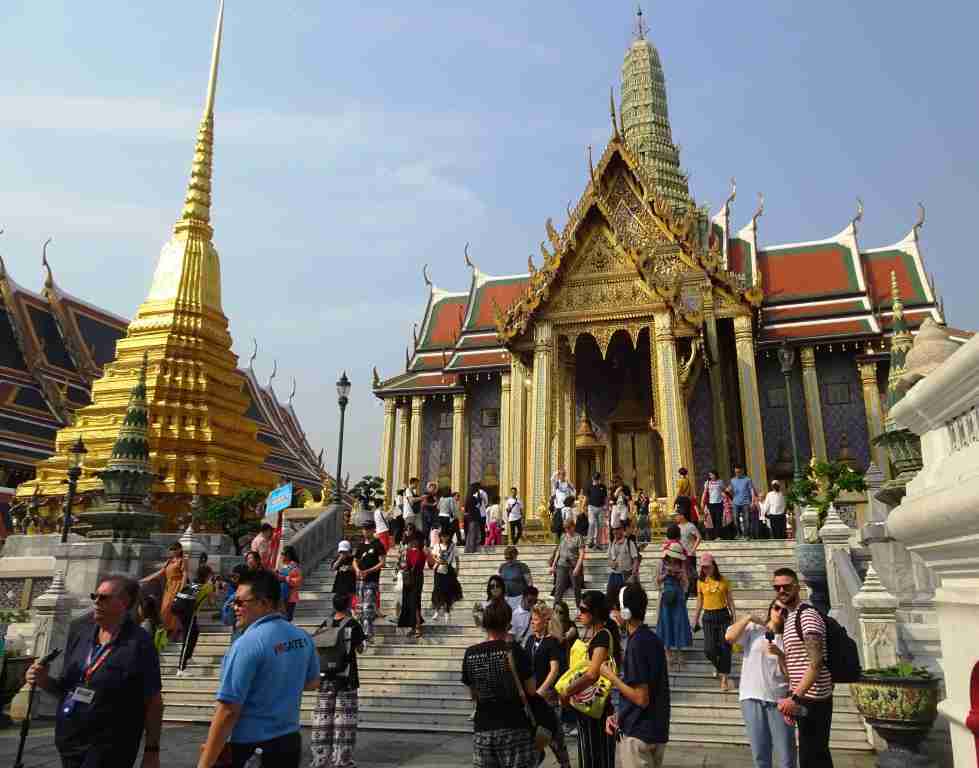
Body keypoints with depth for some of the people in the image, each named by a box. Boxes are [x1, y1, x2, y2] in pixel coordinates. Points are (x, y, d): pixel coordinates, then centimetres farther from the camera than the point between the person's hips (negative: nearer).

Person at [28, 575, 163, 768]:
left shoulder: (139, 643, -16)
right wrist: (44, 681, -4)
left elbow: (153, 701, -12)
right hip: (68, 742, 6)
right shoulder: (80, 631, 2)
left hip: (108, 749, -6)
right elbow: (67, 687, 14)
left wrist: (152, 751, -11)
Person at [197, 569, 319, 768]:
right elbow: (312, 683, 14)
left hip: (249, 747, -6)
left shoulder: (247, 643, -22)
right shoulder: (303, 638, -1)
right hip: (290, 741, 6)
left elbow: (228, 710, -23)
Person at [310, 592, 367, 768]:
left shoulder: (325, 625, 2)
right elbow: (360, 649, 2)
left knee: (323, 717, 9)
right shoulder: (353, 624, -7)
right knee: (344, 718, 3)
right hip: (347, 676, -3)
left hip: (326, 676, 3)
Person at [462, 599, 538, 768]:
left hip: (483, 728, 4)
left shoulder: (471, 654, 0)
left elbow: (473, 695, 10)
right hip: (514, 728, -3)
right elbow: (531, 691, -3)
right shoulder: (515, 651, -11)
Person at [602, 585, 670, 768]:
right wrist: (618, 715, 11)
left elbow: (641, 698, -23)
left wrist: (611, 677, -11)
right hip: (655, 730, 9)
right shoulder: (652, 638, 7)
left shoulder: (637, 644, -21)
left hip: (639, 734, -9)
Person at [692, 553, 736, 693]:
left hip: (723, 615, -1)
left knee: (725, 647, -5)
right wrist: (696, 619, 13)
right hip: (708, 617, 1)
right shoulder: (701, 582, 4)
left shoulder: (724, 581, -1)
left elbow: (730, 601, 3)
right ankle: (719, 666, 30)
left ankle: (724, 679, 7)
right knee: (709, 650, -4)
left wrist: (734, 618, -1)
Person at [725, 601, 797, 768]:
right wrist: (748, 618, -10)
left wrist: (779, 654, -15)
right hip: (752, 698, 0)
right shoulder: (753, 629, 5)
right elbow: (729, 637, -13)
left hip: (778, 699, 0)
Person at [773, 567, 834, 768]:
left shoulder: (808, 616, -17)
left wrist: (795, 698, -27)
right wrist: (790, 697, 15)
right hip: (804, 698, 9)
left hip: (813, 700, -9)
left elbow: (816, 664, -25)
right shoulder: (790, 618, 14)